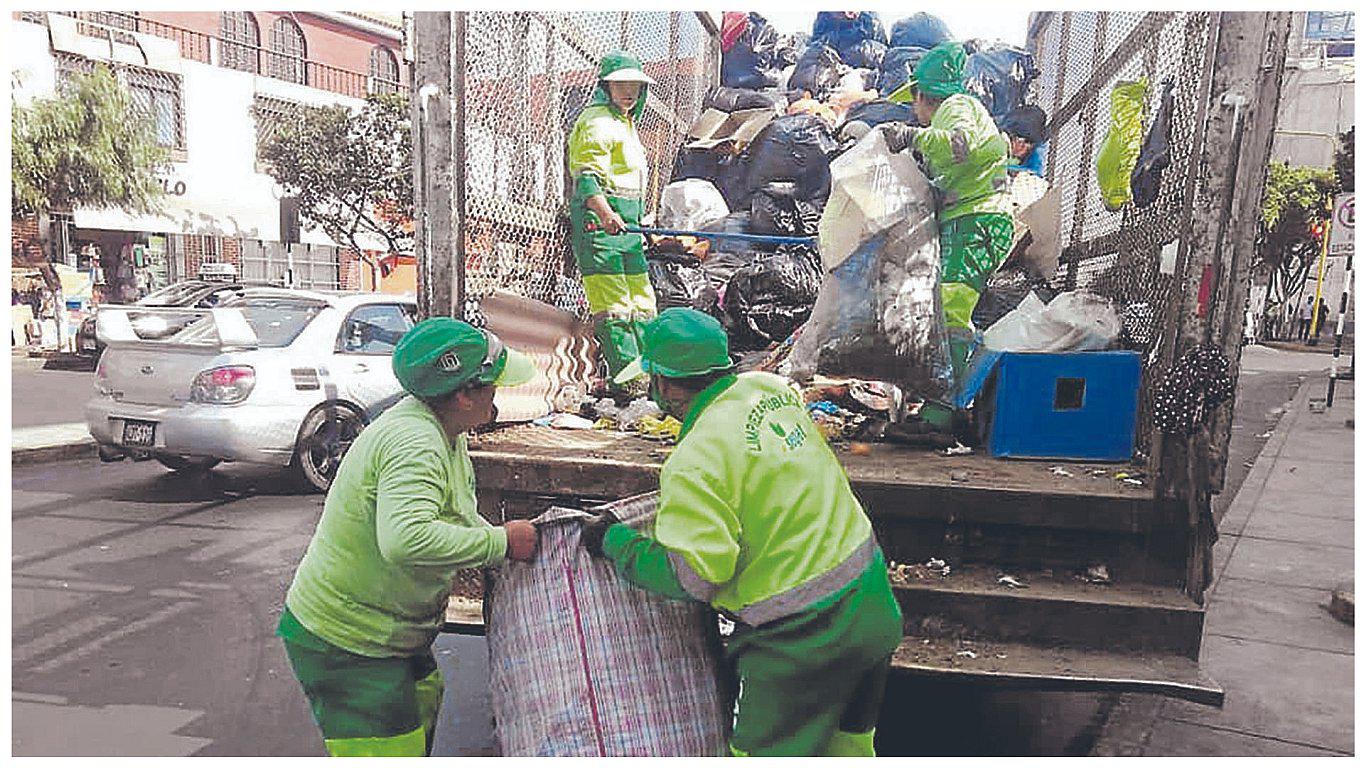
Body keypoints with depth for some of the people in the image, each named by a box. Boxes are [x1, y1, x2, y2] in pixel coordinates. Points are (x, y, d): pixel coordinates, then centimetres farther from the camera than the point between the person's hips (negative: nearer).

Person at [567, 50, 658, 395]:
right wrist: (605, 213, -40)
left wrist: (640, 228, 37)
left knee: (642, 305, 13)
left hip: (624, 224, 10)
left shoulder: (625, 122, 24)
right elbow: (587, 176, -22)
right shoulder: (597, 121, -8)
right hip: (599, 223, -10)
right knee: (612, 307, -10)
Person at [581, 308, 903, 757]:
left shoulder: (694, 466, -23)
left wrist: (616, 541, -8)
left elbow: (689, 578, -22)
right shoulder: (772, 388, 0)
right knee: (846, 744, 26)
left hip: (804, 637, -8)